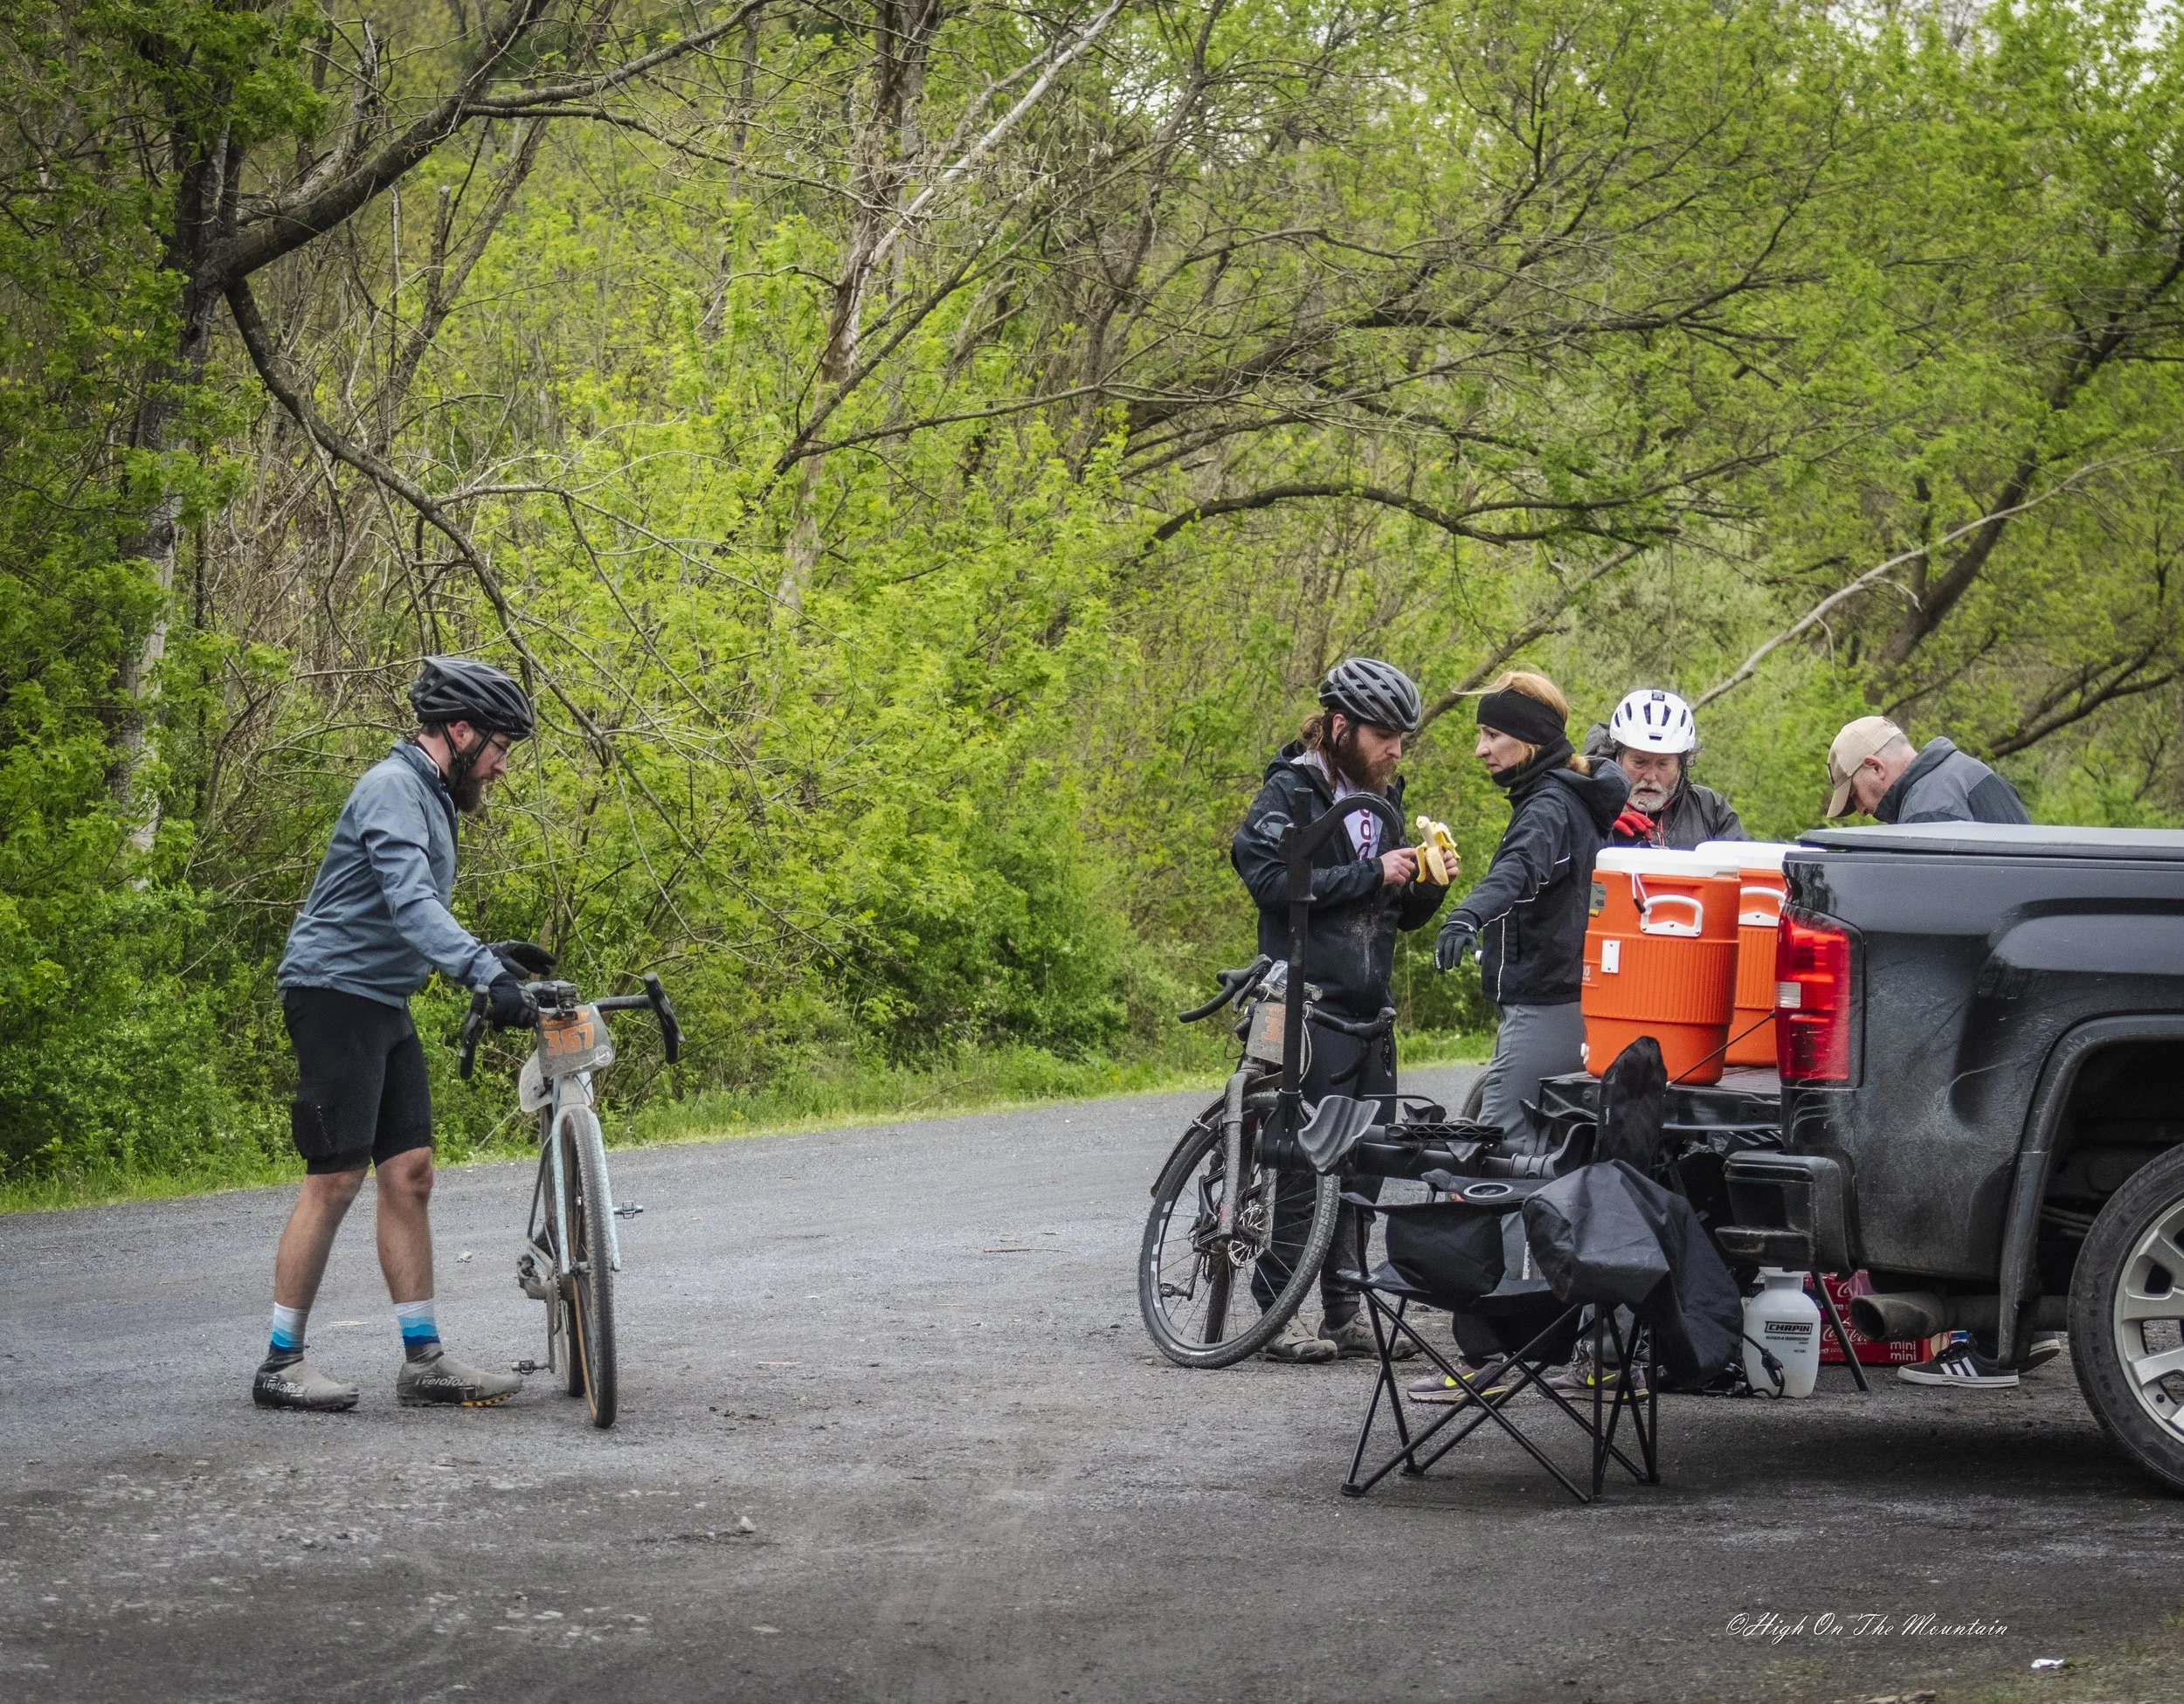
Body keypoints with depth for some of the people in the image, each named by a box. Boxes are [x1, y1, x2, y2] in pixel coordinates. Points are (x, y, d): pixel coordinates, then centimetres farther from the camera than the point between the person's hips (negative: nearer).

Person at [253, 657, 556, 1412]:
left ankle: (423, 1358, 6)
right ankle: (281, 1363, -3)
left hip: (385, 1006, 10)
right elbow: (409, 902, -30)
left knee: (409, 1173, 5)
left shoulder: (432, 799, 18)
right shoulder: (393, 789, -15)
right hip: (336, 992, -10)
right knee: (336, 1178, -9)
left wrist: (487, 953, 16)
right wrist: (484, 973, -40)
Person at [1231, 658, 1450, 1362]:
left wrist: (1428, 886, -1)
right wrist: (1371, 874, -18)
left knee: (1365, 1161, 7)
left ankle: (1344, 1309, 13)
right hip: (1311, 1006, -7)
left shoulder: (1380, 797, 17)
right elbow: (1271, 879, -19)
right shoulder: (1291, 791, -5)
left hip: (1370, 1011, 7)